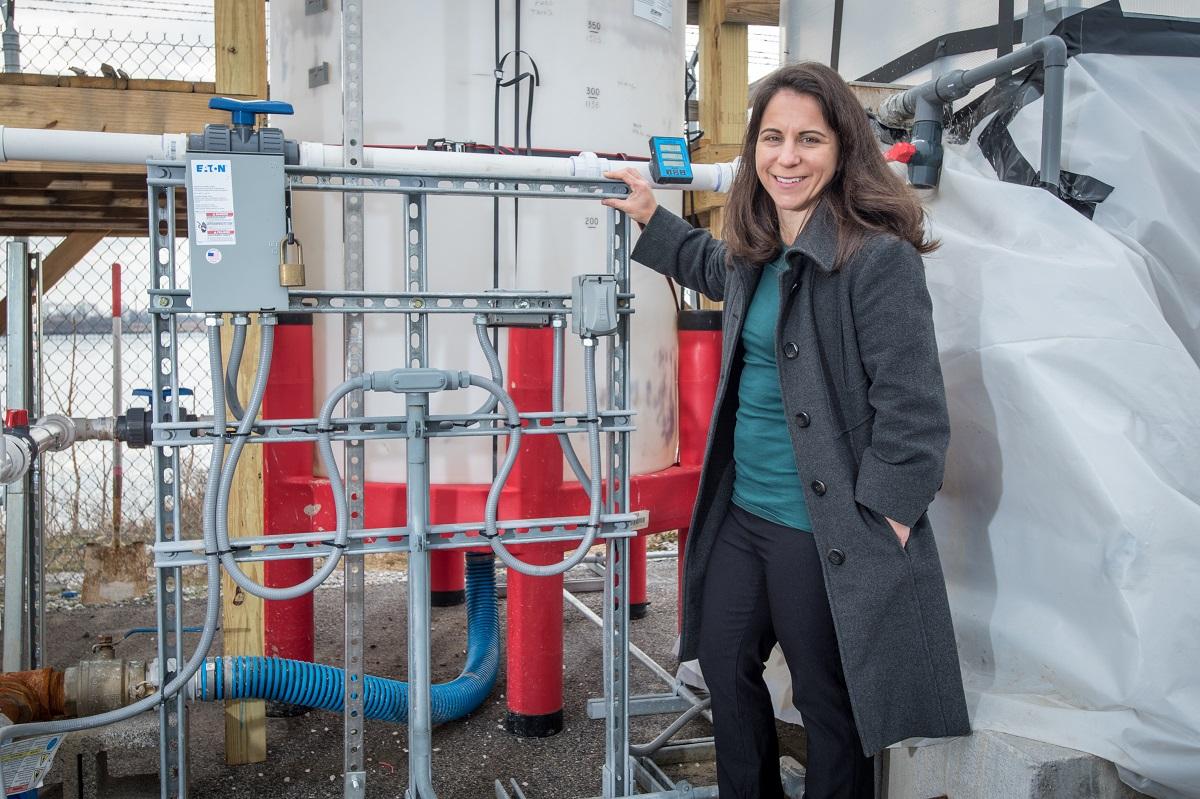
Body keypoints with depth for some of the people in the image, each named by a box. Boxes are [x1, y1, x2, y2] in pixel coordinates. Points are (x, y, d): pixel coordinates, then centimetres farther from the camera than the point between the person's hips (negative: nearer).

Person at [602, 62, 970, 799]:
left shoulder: (881, 259, -19)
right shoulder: (755, 254, 6)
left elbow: (913, 410, -20)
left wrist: (881, 528, -20)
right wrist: (650, 217, 31)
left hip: (827, 533, -8)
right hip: (740, 515, 9)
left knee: (829, 704, 10)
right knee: (727, 668, 24)